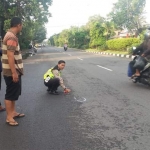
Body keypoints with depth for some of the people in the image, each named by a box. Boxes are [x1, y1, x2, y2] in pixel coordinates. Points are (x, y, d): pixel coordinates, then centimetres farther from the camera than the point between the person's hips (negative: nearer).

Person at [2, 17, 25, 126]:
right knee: (10, 94, -1)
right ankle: (9, 117, 8)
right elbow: (10, 56, -25)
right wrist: (14, 73, -25)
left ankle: (13, 112, 30)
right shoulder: (11, 37, -18)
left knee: (14, 93, 18)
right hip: (12, 72, -10)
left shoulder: (11, 36, 15)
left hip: (15, 71, 10)